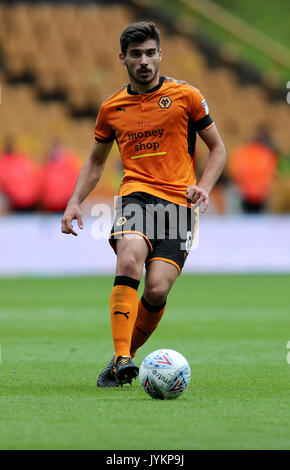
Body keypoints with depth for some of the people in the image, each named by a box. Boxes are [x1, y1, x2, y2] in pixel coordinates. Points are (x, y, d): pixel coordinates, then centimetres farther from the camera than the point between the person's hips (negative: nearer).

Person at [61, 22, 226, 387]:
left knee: (157, 289, -17)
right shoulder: (112, 108, 14)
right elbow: (95, 161, 25)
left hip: (178, 201, -1)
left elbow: (218, 149, 12)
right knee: (130, 258, -31)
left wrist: (203, 187, -5)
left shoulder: (185, 96, 6)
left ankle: (124, 358, 7)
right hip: (136, 194, 1)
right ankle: (121, 359, -34)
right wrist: (75, 202, 10)